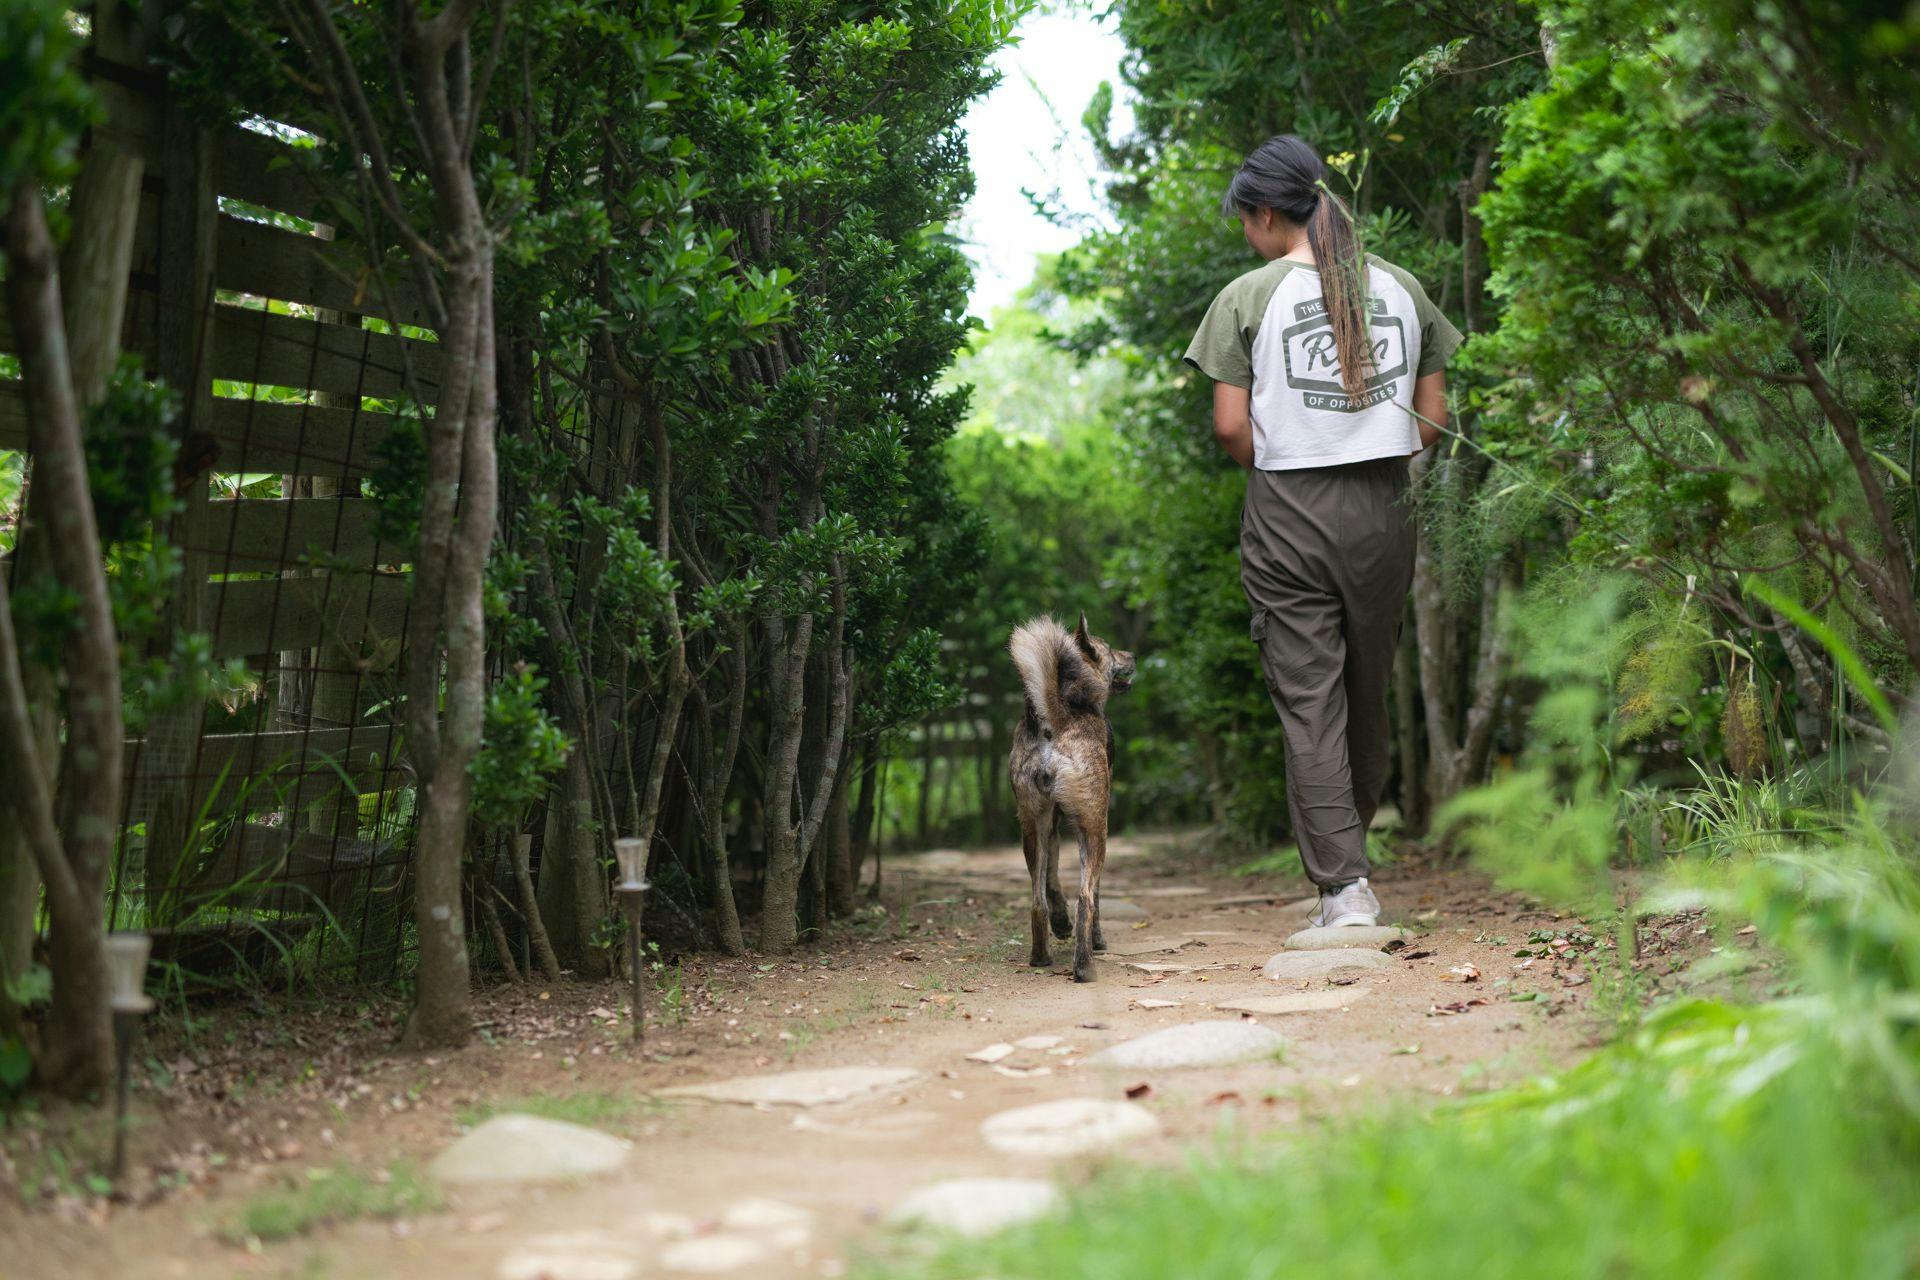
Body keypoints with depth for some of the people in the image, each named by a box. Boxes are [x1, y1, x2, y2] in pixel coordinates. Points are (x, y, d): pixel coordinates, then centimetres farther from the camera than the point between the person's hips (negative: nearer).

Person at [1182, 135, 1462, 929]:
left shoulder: (1249, 296, -4)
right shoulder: (1401, 288, 8)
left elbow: (1230, 427, -7)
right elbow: (1431, 418, 7)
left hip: (1288, 516, -4)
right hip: (1382, 514, 4)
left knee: (1309, 704, 0)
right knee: (1368, 693, 15)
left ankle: (1344, 887, -3)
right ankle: (1346, 853, 30)